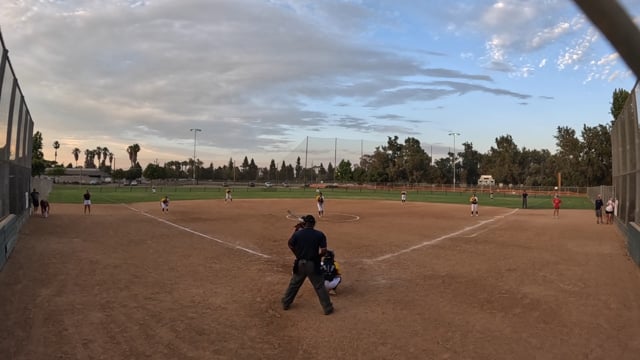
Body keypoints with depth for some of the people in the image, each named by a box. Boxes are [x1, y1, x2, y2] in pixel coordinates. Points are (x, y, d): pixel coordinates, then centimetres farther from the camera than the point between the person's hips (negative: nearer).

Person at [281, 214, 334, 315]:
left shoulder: (297, 233, -7)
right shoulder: (320, 234, -11)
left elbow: (290, 245, 3)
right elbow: (324, 251, -14)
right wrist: (317, 257, 4)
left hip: (300, 263, 2)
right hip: (313, 265, -2)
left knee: (293, 284, 19)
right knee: (320, 286, 9)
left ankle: (285, 303, 32)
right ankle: (328, 308, 15)